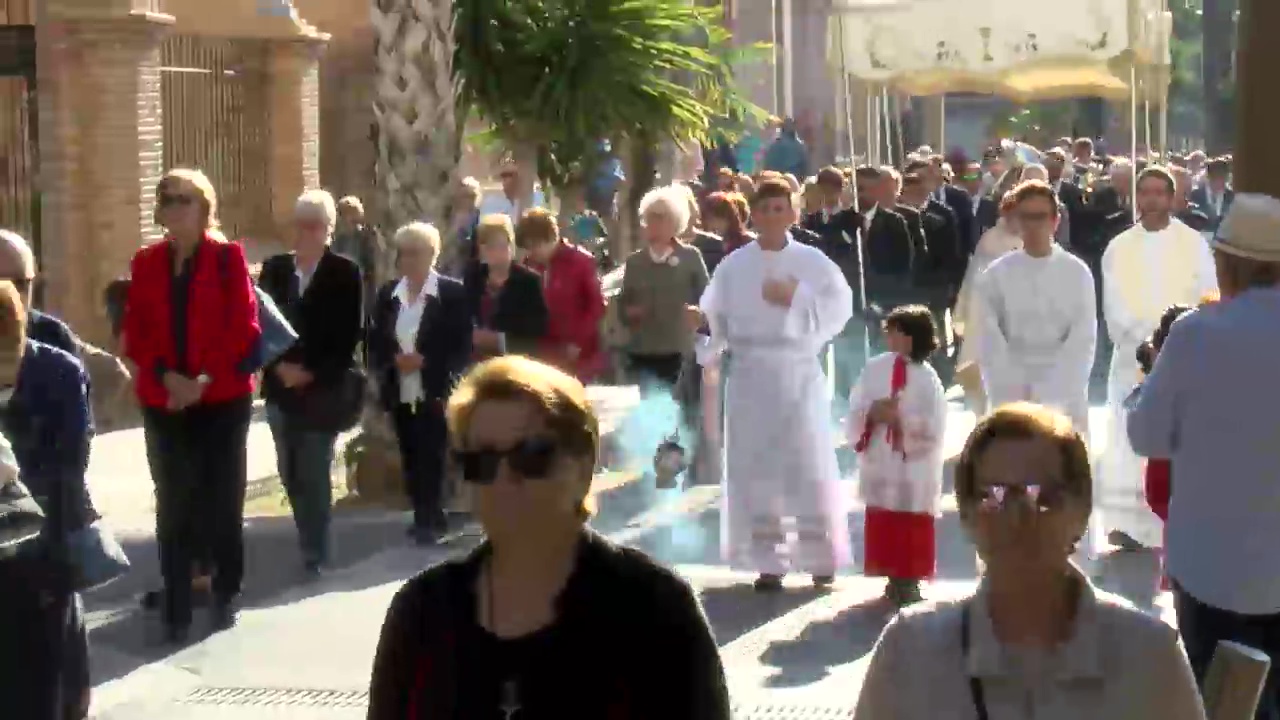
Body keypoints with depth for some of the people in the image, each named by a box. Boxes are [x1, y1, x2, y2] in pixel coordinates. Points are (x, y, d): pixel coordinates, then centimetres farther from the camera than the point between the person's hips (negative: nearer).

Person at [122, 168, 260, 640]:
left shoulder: (228, 257, -1)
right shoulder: (146, 262, 8)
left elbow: (245, 328, -7)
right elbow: (134, 333, 5)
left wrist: (206, 379, -15)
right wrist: (166, 377, -11)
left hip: (223, 398, -2)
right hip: (163, 401, 2)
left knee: (223, 500, 5)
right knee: (172, 505, 2)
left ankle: (226, 595, 18)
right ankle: (176, 607, 6)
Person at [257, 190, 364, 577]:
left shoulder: (345, 272, -2)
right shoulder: (274, 268, 9)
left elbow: (350, 333, -6)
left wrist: (313, 373, -13)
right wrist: (279, 366, -9)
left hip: (324, 388, -4)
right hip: (281, 387, 4)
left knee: (315, 473, -4)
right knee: (291, 473, 8)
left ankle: (315, 551, 4)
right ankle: (310, 541, 23)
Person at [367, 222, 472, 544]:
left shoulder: (452, 293, -3)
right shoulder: (387, 294, 11)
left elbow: (462, 346, -5)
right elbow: (375, 343, 11)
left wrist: (425, 360, -16)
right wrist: (395, 359, -9)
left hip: (436, 392, -4)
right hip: (400, 393, 4)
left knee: (431, 456, -8)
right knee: (411, 459, 7)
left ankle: (430, 519, 0)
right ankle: (425, 517, 16)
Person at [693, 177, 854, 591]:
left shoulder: (812, 261, 1)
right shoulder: (734, 265, 5)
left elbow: (839, 307, -5)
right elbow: (716, 316, 3)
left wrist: (795, 298, -14)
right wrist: (699, 321, -18)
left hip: (798, 373, -1)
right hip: (749, 374, 2)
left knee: (808, 464, 1)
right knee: (753, 467, 2)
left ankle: (820, 557, 15)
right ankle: (767, 563, 10)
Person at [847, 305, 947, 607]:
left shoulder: (927, 378, -7)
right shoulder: (875, 368, 5)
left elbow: (933, 429, -12)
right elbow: (855, 411, 4)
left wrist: (902, 421, -21)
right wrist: (872, 414, -15)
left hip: (915, 471, -4)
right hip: (880, 464, 4)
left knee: (913, 532, 2)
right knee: (882, 528, 9)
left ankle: (910, 582, 11)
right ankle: (894, 581, 19)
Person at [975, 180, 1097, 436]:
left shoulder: (1077, 273, 1)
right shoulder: (996, 275, 1)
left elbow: (1082, 341, -3)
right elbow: (990, 344, -2)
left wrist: (1048, 394, -12)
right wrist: (1014, 396, -12)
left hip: (1064, 397, 0)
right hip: (1012, 396, 0)